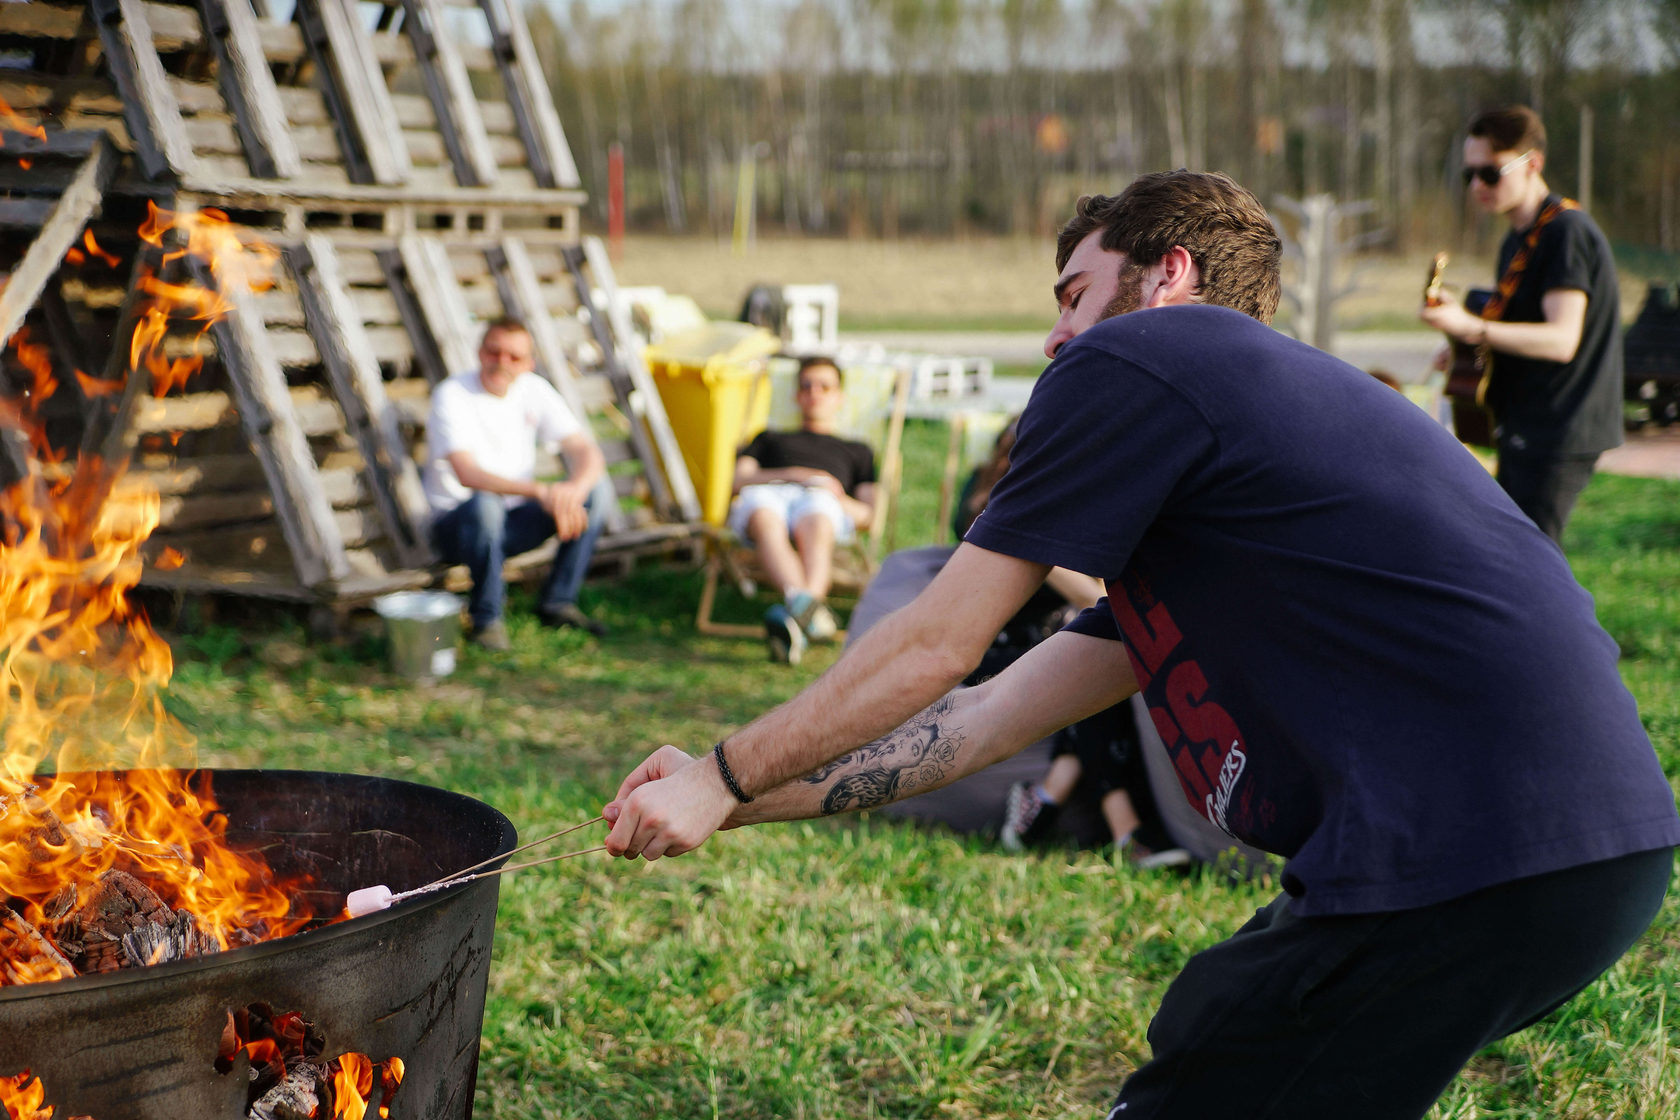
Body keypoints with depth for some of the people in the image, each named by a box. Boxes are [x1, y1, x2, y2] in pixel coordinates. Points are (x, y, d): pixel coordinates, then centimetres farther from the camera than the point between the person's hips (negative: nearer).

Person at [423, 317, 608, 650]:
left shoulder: (534, 390, -1)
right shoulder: (452, 396, -17)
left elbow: (587, 453, -7)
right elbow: (467, 473, -32)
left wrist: (574, 490, -31)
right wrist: (540, 491, -44)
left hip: (514, 524, 5)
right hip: (456, 524, -5)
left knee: (594, 494, -15)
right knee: (484, 504, -39)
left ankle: (557, 603, -6)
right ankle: (486, 619, -20)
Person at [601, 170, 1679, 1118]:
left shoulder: (1129, 363, 0)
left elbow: (932, 647, 1)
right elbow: (992, 713, 24)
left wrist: (725, 779, 13)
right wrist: (734, 798, 25)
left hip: (1471, 865, -10)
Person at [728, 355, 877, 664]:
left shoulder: (856, 451, 41)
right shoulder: (770, 439, 43)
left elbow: (868, 513, 23)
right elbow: (739, 479, 21)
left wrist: (838, 498, -1)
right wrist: (797, 475, 4)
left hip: (820, 500, -1)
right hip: (768, 493, 1)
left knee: (815, 525, -42)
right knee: (766, 520, -41)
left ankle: (794, 615, -71)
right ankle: (807, 606, -68)